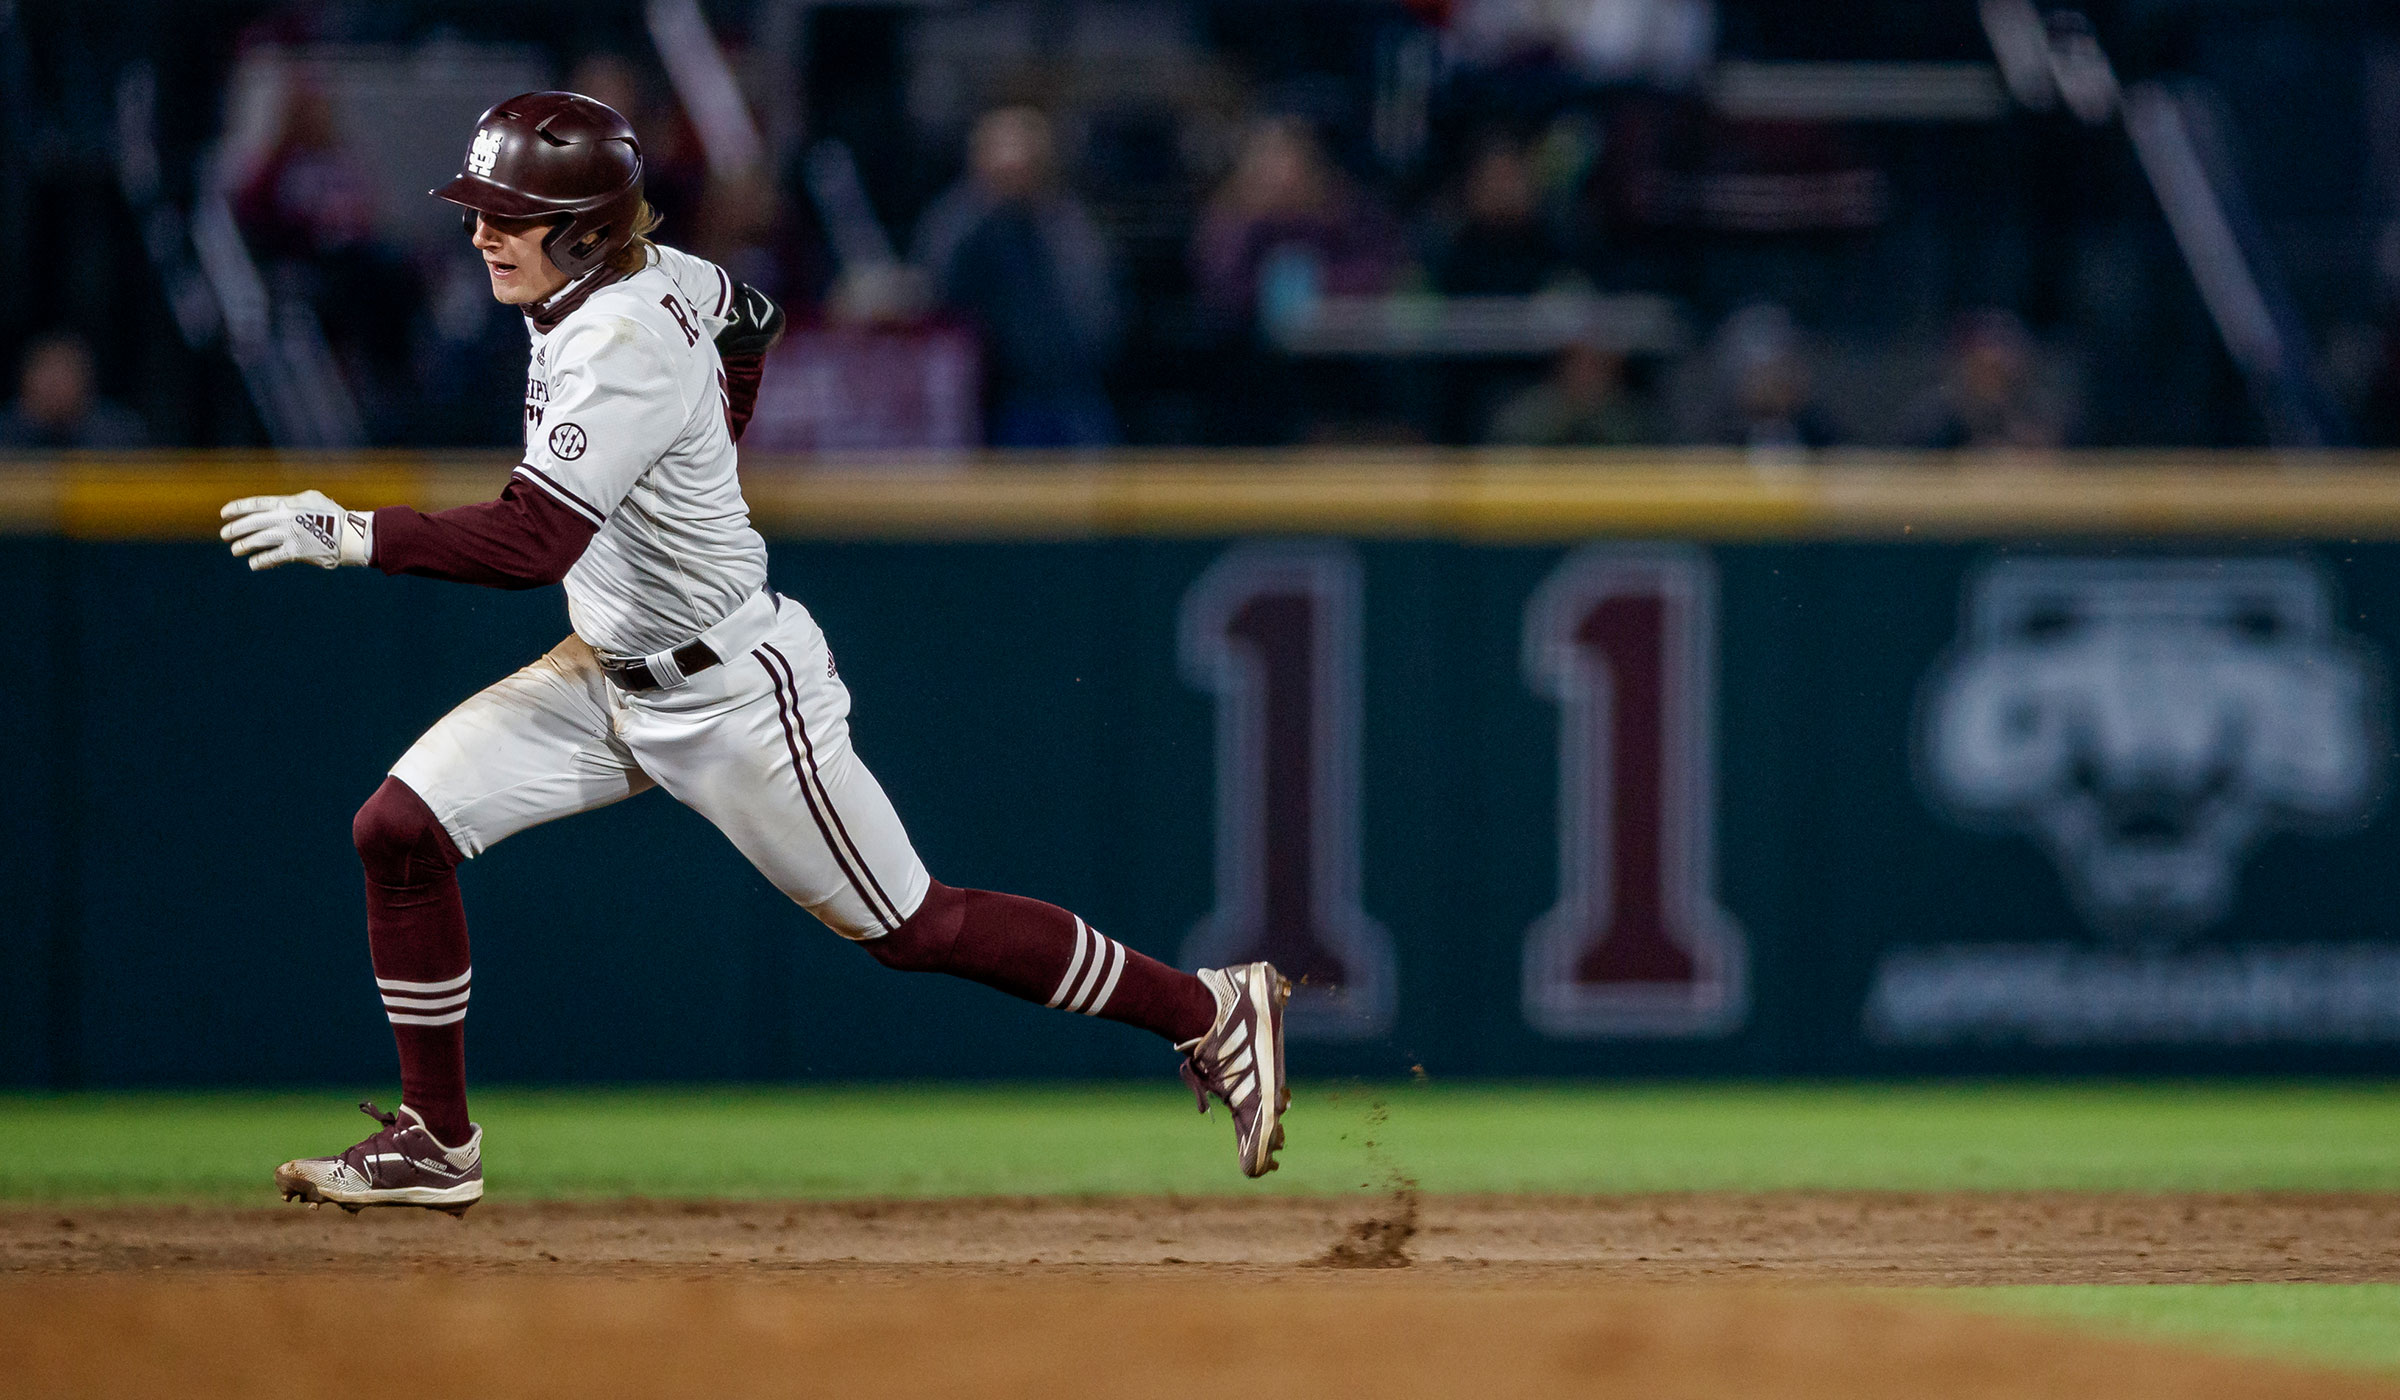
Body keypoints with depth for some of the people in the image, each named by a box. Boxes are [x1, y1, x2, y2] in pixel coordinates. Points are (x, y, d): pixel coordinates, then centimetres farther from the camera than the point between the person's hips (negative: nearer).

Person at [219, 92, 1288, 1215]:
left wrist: (348, 535, -39)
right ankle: (434, 1144, 8)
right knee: (400, 828, -3)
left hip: (735, 697, -9)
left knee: (912, 930, 2)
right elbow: (750, 319, 19)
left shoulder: (622, 351, -29)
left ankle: (1209, 1012, 17)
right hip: (610, 679, 9)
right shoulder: (644, 272, -3)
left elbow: (531, 543, -39)